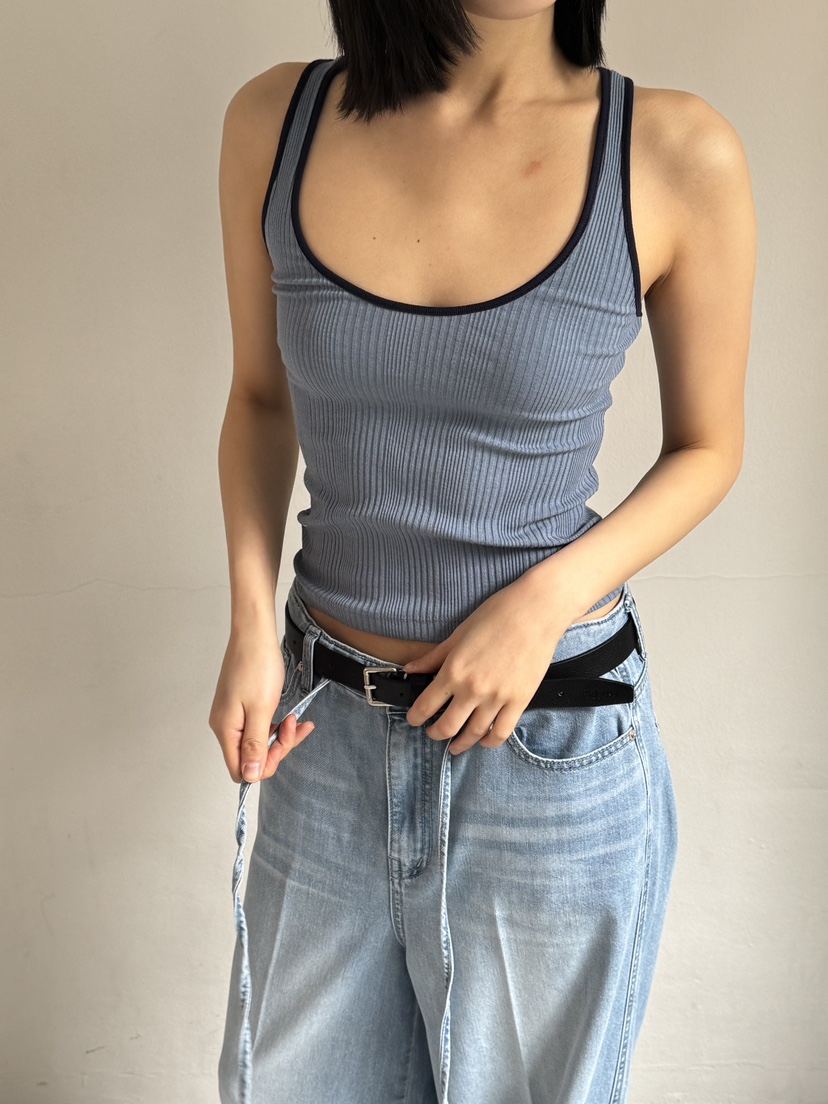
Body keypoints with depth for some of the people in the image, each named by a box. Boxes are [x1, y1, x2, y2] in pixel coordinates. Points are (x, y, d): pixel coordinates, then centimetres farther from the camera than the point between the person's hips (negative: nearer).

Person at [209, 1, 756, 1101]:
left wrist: (546, 599, -16)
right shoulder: (276, 120, -6)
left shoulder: (677, 154, -13)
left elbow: (708, 446, -1)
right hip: (330, 723, 3)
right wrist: (251, 628, -6)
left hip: (551, 739, -2)